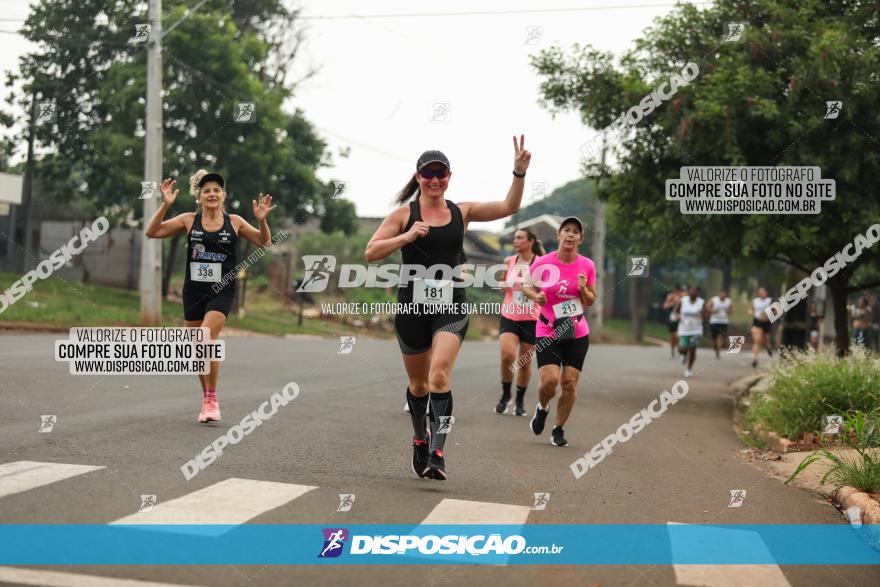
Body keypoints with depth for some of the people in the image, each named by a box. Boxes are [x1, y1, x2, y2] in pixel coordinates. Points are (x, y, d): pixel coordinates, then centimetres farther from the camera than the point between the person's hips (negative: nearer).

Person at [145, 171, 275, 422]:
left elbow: (264, 242, 6)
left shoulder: (234, 222, 2)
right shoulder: (189, 220, 2)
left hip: (221, 291, -3)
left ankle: (211, 400, -9)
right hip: (193, 290, 3)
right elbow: (151, 232, -2)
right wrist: (165, 205, -14)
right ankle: (207, 398, 28)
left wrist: (262, 220, -13)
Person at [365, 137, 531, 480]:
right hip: (412, 306, 0)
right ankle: (420, 439, 38)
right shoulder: (404, 214, 2)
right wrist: (407, 236, -16)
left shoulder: (461, 212, 7)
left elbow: (509, 207, 0)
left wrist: (519, 173, -15)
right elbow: (370, 253, -4)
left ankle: (437, 453, -21)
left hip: (451, 307, 0)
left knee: (439, 377, -19)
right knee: (418, 384, 14)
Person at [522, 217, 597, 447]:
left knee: (569, 384, -2)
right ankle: (542, 408, 19)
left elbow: (591, 301, 8)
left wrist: (584, 290, -13)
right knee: (549, 380, -16)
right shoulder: (542, 263, -7)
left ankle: (559, 429, 18)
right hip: (548, 332, -2)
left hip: (578, 333, 2)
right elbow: (526, 287, 8)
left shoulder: (587, 266, -1)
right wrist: (535, 296, -14)